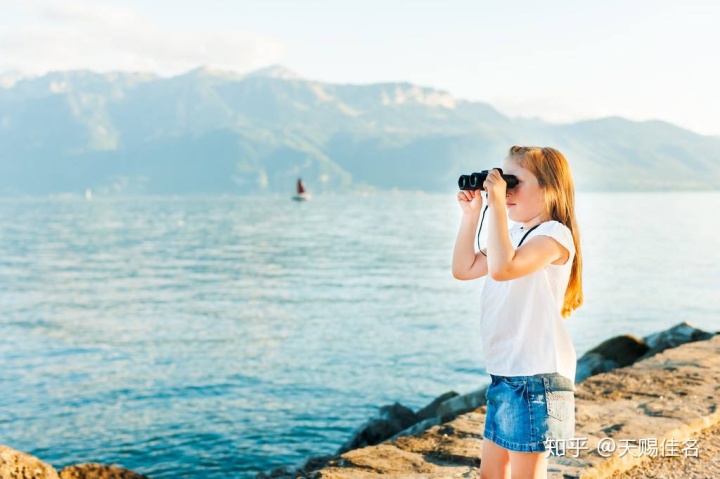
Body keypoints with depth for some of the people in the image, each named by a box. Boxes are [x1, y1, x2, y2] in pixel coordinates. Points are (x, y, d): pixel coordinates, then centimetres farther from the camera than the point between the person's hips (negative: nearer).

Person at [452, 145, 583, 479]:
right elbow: (464, 269, 15)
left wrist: (496, 204, -27)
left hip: (533, 376, -10)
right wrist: (471, 214, 8)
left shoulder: (554, 234, -14)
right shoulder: (514, 234, 15)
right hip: (503, 373, 10)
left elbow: (502, 268, -31)